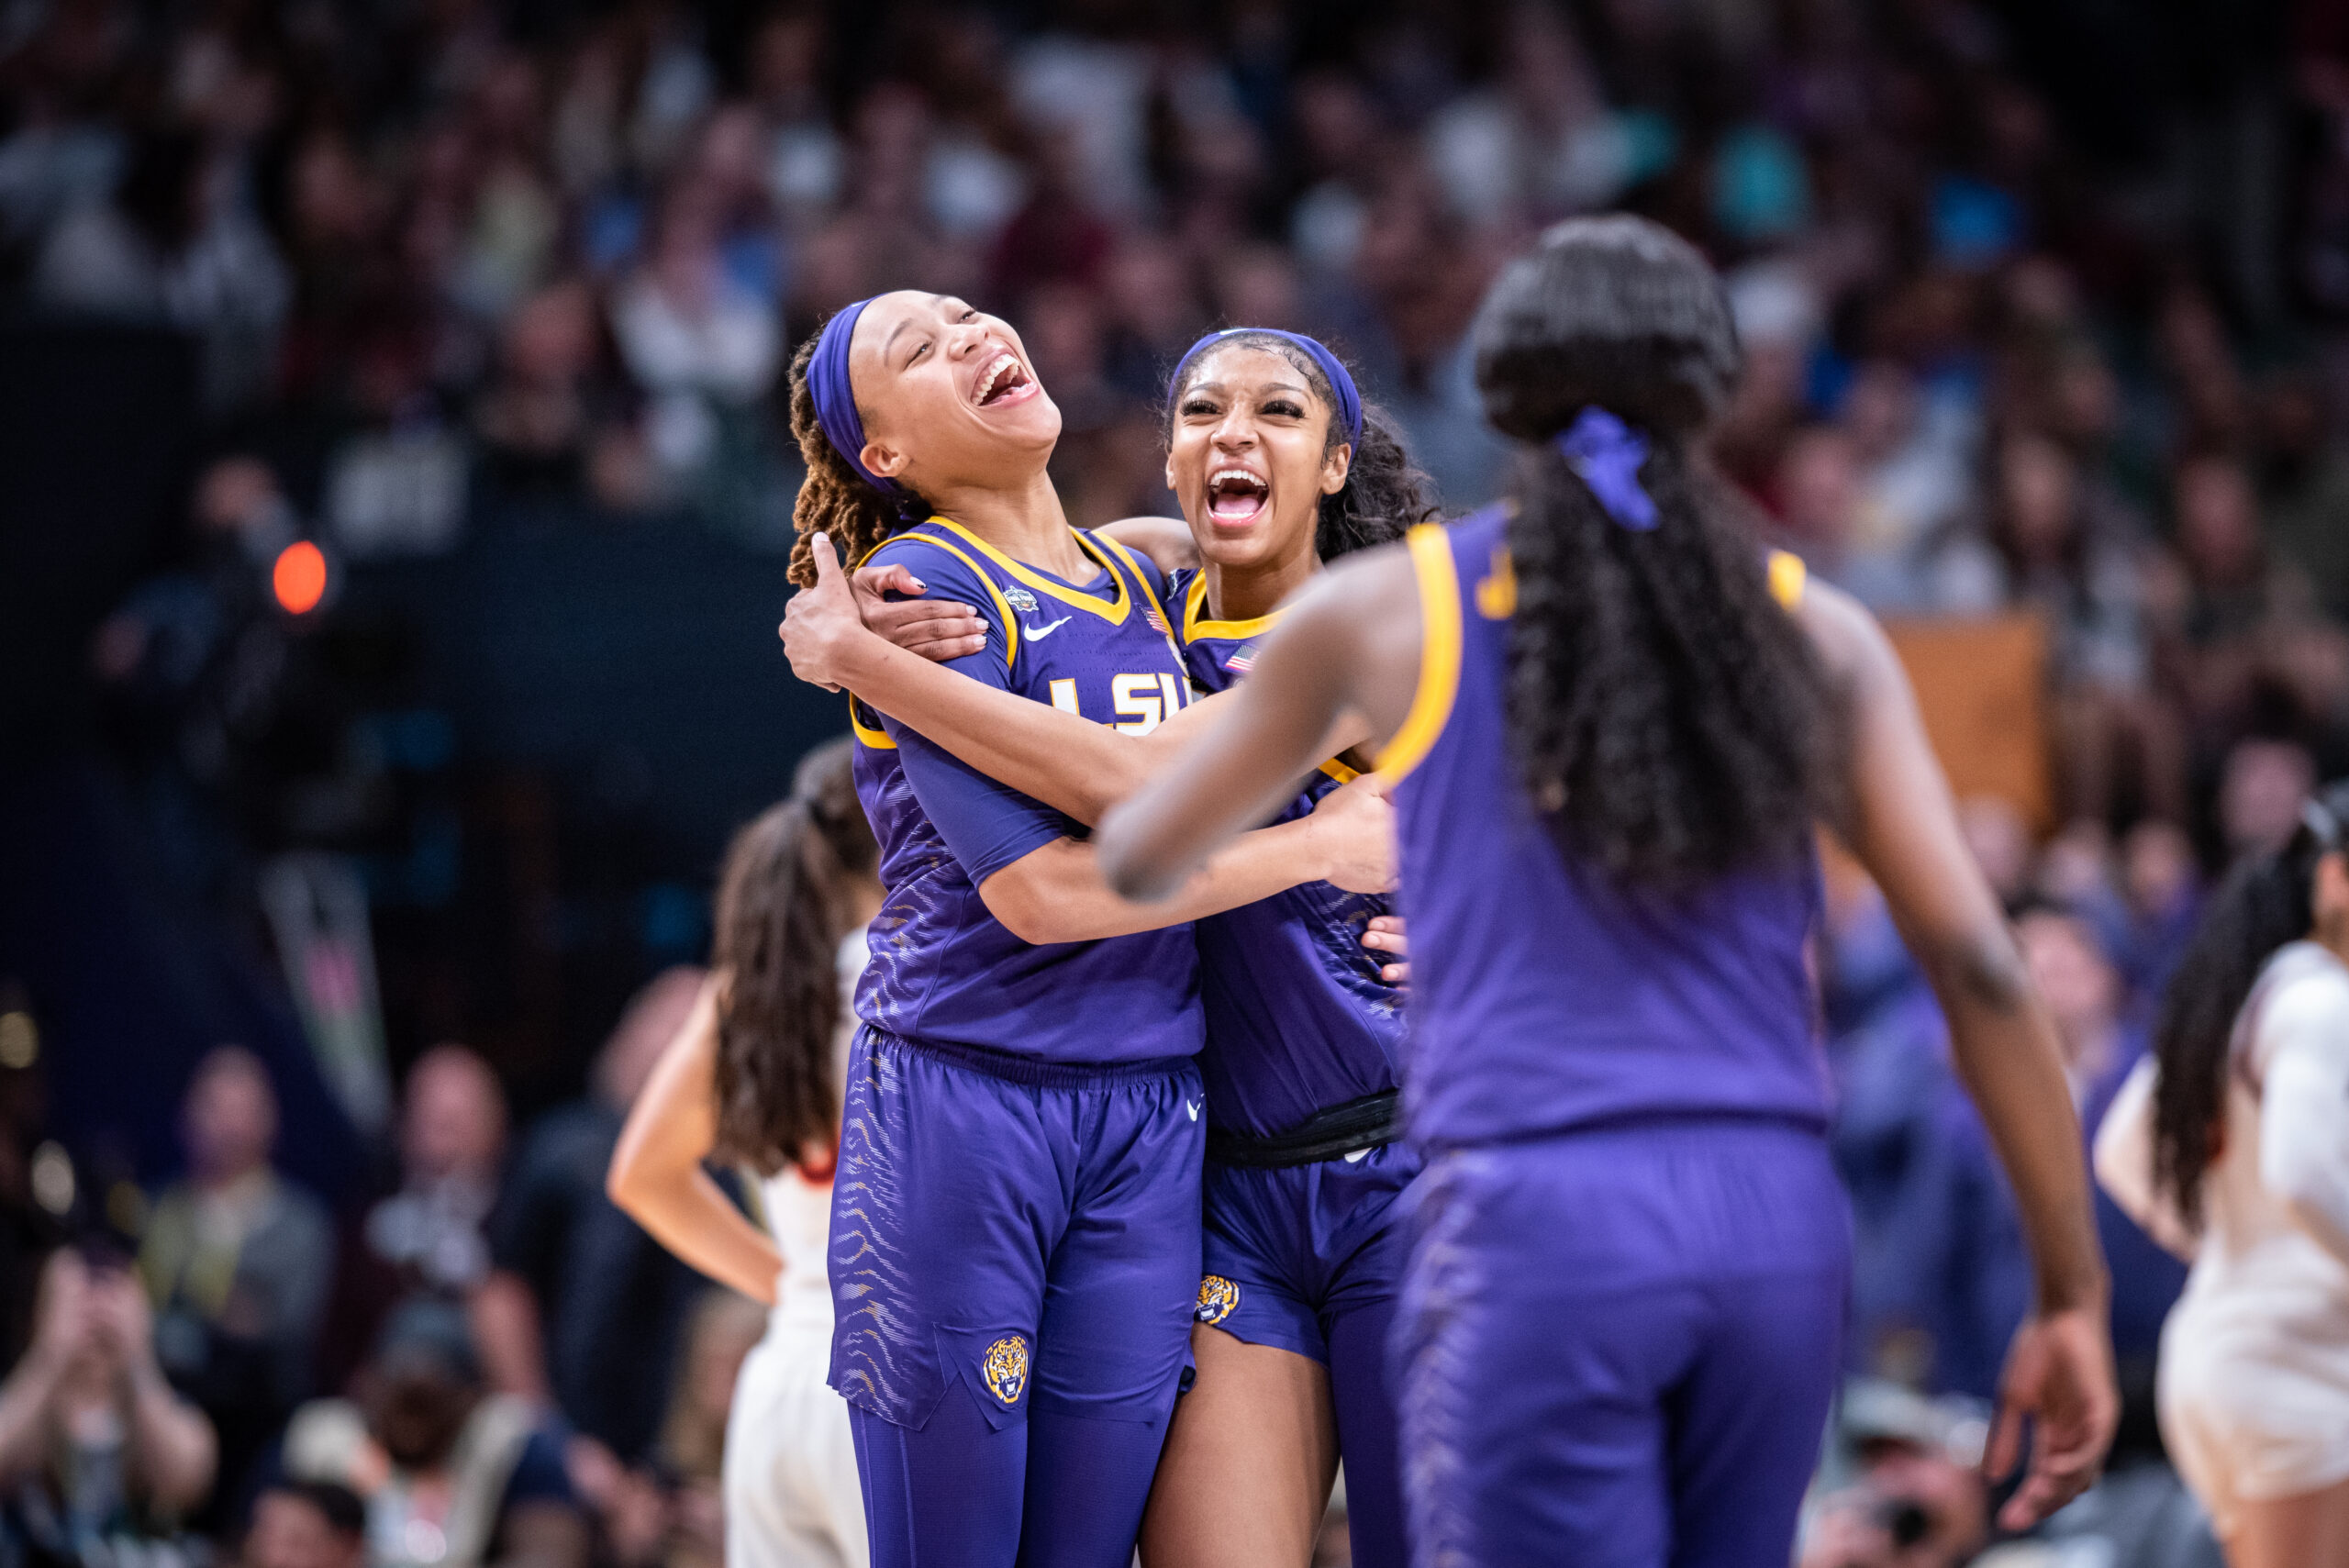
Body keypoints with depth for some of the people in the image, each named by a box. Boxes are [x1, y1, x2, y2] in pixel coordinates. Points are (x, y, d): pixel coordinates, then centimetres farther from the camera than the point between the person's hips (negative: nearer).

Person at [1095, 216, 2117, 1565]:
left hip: (1536, 1220, -3)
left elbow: (1137, 857, 20)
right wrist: (2074, 1292, 7)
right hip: (1779, 1224, 3)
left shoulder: (1383, 611, 7)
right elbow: (1978, 964, 3)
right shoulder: (1812, 632, 10)